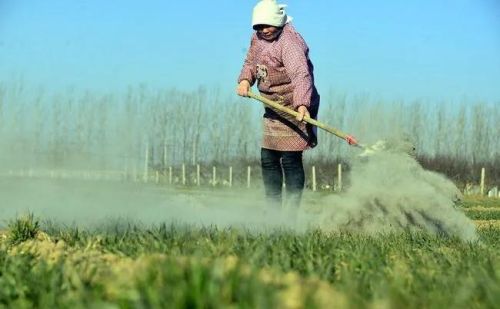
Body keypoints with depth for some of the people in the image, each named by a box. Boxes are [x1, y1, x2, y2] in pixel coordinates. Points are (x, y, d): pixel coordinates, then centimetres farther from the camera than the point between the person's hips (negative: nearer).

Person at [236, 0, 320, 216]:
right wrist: (245, 80, -5)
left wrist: (303, 104, -51)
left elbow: (301, 75, -36)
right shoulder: (258, 38, 5)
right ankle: (273, 209, 24)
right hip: (273, 109, 9)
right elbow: (250, 63, 19)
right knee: (268, 160, 13)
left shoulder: (289, 42, -23)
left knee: (290, 161, -10)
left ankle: (292, 212, -5)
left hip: (294, 109, -9)